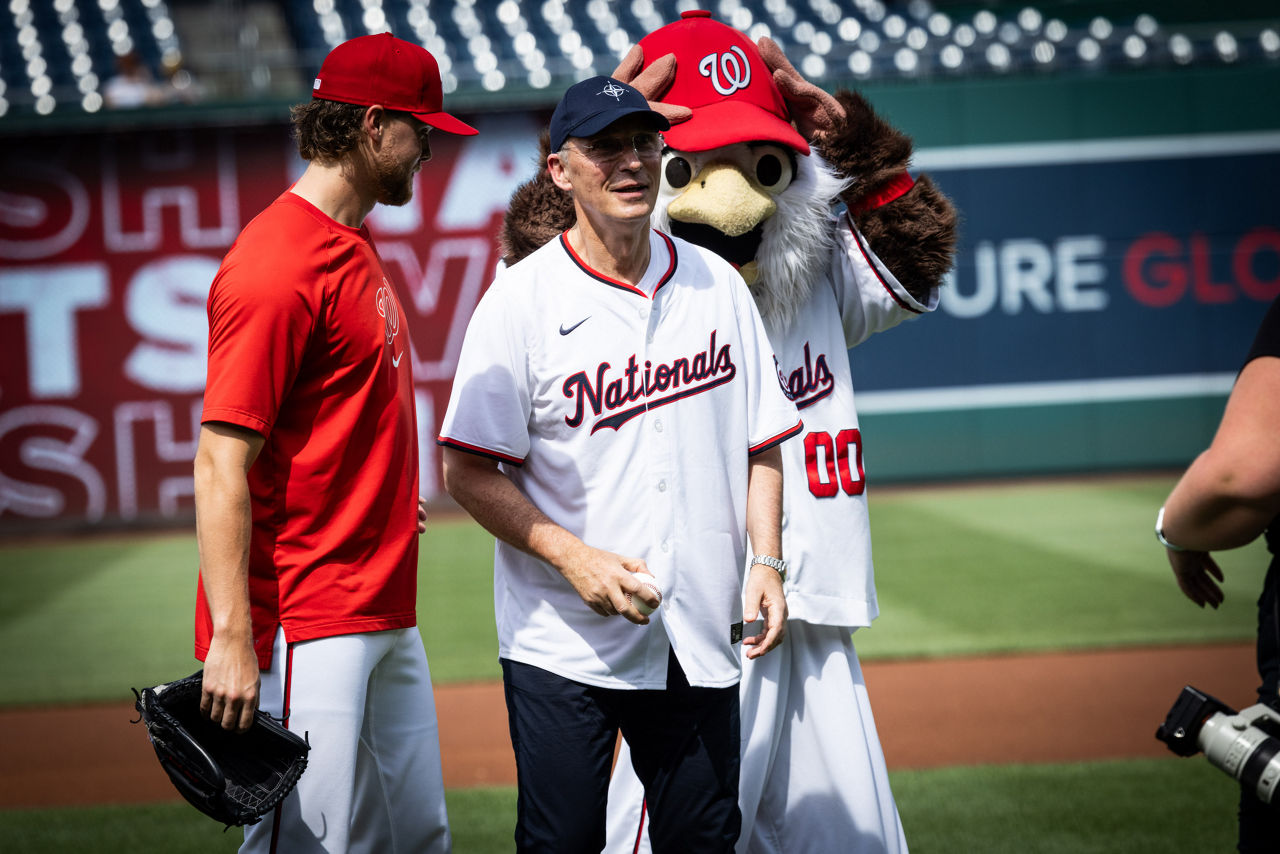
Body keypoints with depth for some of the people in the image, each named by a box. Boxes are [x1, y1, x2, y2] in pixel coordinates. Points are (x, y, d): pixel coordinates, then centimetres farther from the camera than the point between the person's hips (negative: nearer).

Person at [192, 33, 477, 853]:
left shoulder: (356, 246, 15)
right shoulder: (275, 267, -16)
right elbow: (222, 462, -21)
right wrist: (231, 640, -25)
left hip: (387, 616, 10)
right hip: (304, 625, -10)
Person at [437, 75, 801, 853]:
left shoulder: (718, 285, 8)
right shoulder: (522, 301, -6)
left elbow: (761, 442, 13)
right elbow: (469, 472, -7)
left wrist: (766, 561, -1)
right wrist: (573, 556, -18)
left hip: (699, 641, 4)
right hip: (564, 641, -4)